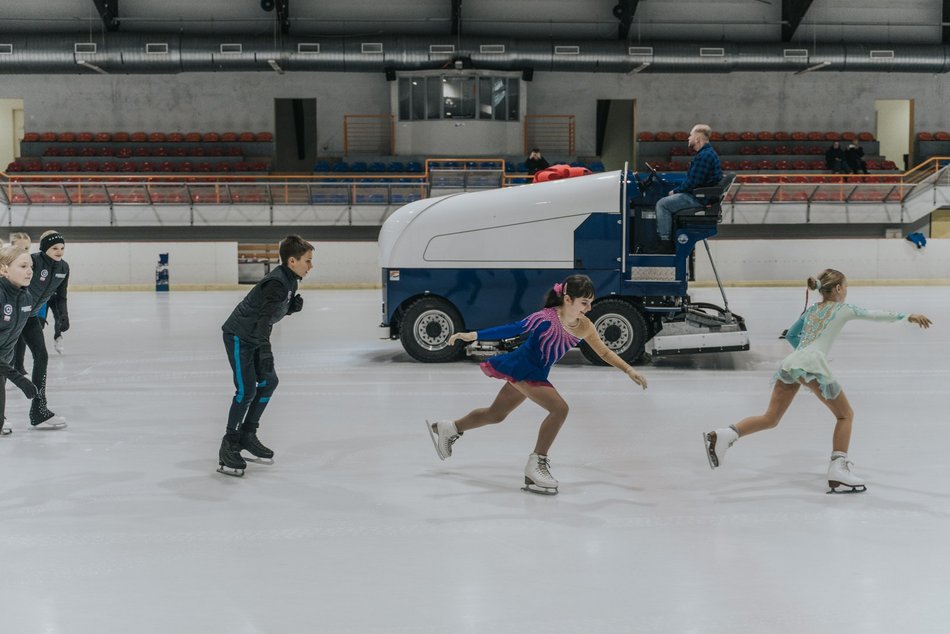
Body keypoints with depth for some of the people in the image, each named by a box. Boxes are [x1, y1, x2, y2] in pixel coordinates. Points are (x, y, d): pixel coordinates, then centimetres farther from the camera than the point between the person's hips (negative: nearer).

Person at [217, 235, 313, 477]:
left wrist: (293, 306, -5)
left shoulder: (289, 280, 5)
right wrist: (265, 350, -47)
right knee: (247, 390, -13)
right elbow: (265, 316, -37)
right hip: (239, 337, -10)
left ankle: (247, 435, 22)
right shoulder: (277, 283, -25)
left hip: (254, 338, 10)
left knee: (269, 381, 12)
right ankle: (229, 446, -4)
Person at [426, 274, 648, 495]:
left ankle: (448, 429, 43)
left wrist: (629, 370, 0)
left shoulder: (584, 327, -8)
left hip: (536, 374, 8)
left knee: (496, 414, 22)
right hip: (521, 367, -8)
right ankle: (536, 464, -10)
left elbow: (604, 352, 6)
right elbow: (511, 330, -26)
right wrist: (474, 335, -30)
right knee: (559, 408, -21)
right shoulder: (547, 318, -28)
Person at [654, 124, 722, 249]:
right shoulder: (708, 153, 14)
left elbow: (692, 183, -23)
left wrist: (675, 191, -9)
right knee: (665, 202, 21)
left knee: (662, 204, -9)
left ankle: (665, 242, -7)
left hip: (699, 199, -11)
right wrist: (676, 190, 11)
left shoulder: (703, 156, -21)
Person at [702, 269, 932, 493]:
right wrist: (908, 316, 27)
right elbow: (876, 315, 19)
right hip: (812, 364, -6)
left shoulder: (811, 309, 29)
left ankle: (724, 435, -17)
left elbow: (790, 336, 37)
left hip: (790, 363, 6)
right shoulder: (844, 309, 14)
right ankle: (838, 469, -2)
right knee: (845, 415, 10)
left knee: (770, 419, 5)